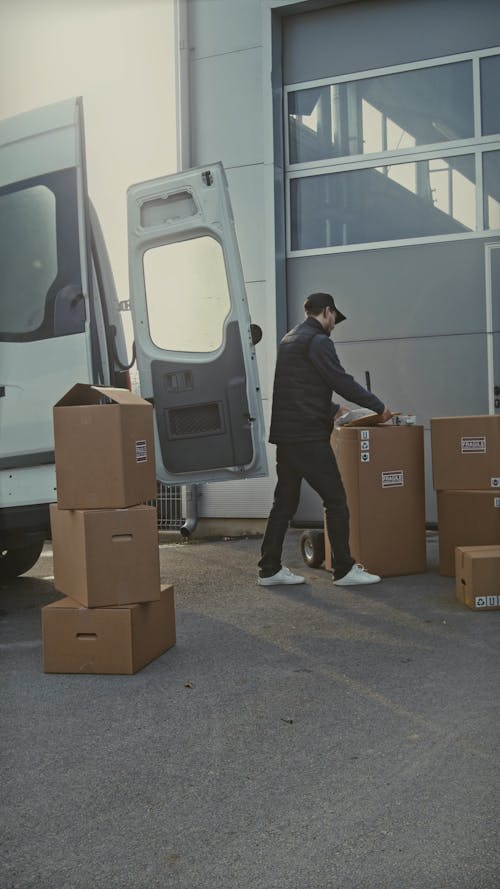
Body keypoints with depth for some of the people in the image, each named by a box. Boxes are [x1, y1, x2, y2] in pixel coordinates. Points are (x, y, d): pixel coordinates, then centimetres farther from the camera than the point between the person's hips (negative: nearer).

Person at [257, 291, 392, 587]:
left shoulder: (289, 339, 20)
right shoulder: (318, 341, -9)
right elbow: (342, 381, -13)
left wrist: (333, 409, 38)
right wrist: (379, 406, -2)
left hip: (285, 434, 9)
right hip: (308, 435, -9)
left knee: (285, 501, 12)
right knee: (336, 499, -1)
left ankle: (270, 569, 15)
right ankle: (344, 569, 4)